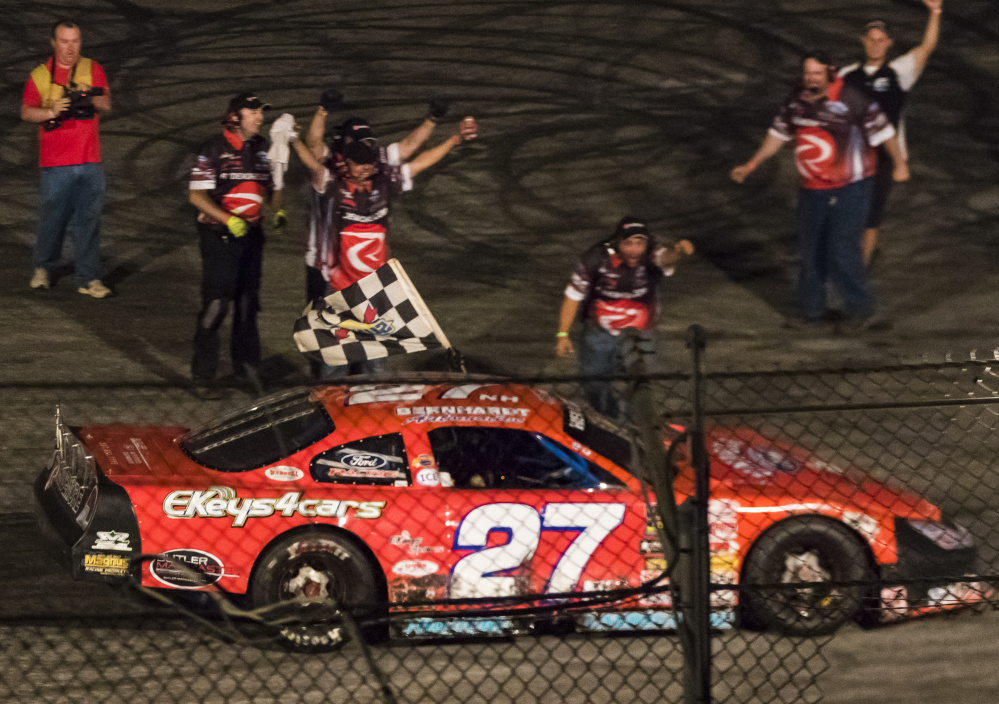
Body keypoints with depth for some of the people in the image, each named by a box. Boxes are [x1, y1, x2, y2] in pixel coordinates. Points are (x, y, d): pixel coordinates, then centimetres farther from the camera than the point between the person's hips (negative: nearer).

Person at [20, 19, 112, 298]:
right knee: (53, 217, 3)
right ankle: (42, 268, 24)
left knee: (88, 220, -1)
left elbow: (106, 105, -2)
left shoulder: (93, 70, 8)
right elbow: (26, 112, -3)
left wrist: (91, 99, -24)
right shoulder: (40, 75, 5)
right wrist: (52, 112, -21)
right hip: (55, 163, -1)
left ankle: (88, 278, 3)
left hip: (89, 162, 1)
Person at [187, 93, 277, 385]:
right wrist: (229, 220, -23)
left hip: (251, 232, 7)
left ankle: (246, 362, 27)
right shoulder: (214, 149, -11)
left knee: (248, 300, 14)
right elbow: (197, 195, -13)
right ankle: (203, 371, -6)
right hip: (219, 235, -7)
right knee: (216, 302, -11)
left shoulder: (262, 148, 9)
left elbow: (269, 185, 23)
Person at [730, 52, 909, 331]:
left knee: (842, 251, -10)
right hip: (812, 190, 6)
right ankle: (811, 310, 26)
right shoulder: (796, 100, 1)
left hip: (849, 189, -6)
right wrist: (751, 165, 18)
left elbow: (882, 130, -7)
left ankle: (862, 310, 5)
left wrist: (899, 164, 3)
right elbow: (779, 133, 16)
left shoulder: (851, 99, -17)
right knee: (810, 251, 12)